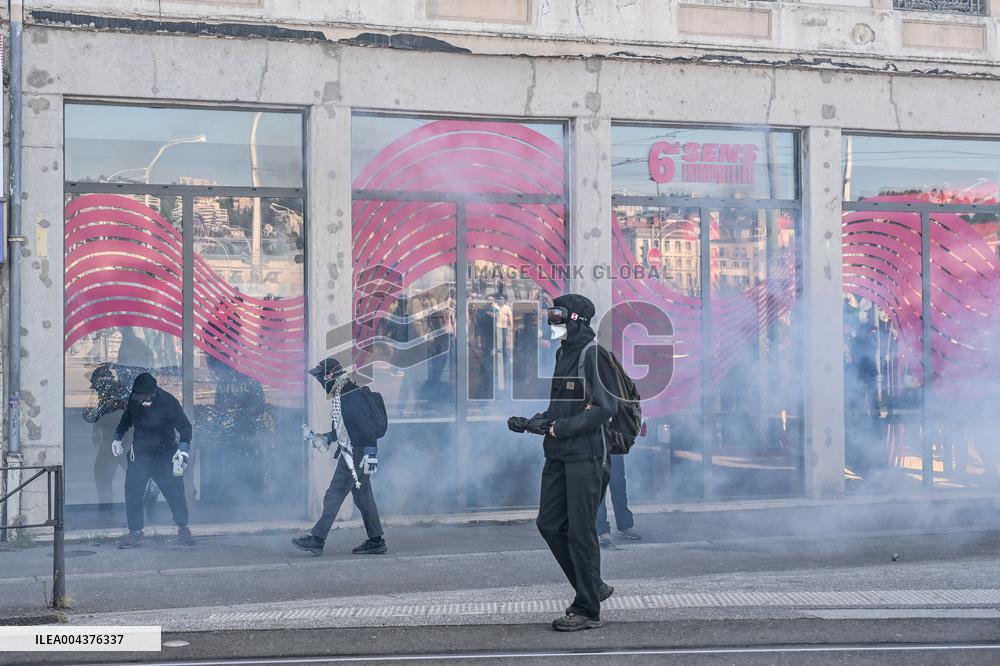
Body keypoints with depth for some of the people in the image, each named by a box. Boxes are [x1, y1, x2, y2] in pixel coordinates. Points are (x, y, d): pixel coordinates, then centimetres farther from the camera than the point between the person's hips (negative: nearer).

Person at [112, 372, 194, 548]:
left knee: (174, 491, -6)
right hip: (139, 454, 3)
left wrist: (183, 451, -24)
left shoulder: (168, 402, -18)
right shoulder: (133, 399, -5)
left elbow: (185, 427, -14)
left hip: (165, 455, -3)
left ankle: (183, 529, 12)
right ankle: (135, 532, 7)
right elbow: (126, 418, 17)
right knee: (132, 492, -4)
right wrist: (117, 438, 18)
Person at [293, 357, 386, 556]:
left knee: (334, 495, -8)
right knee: (363, 497, 12)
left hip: (357, 455, -10)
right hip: (351, 454, 10)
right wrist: (323, 437, 16)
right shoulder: (339, 396, 16)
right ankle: (376, 542, 17)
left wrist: (370, 452, -25)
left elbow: (366, 425, -22)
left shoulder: (350, 395, -16)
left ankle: (317, 539, -6)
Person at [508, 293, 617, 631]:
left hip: (586, 456, -9)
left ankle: (587, 610, 4)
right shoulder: (564, 353, 16)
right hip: (559, 455, 9)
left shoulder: (593, 355, -11)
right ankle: (593, 587, 24)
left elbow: (605, 407, -18)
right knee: (549, 524, 9)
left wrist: (563, 427, -19)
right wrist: (533, 422, 9)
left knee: (580, 532, -5)